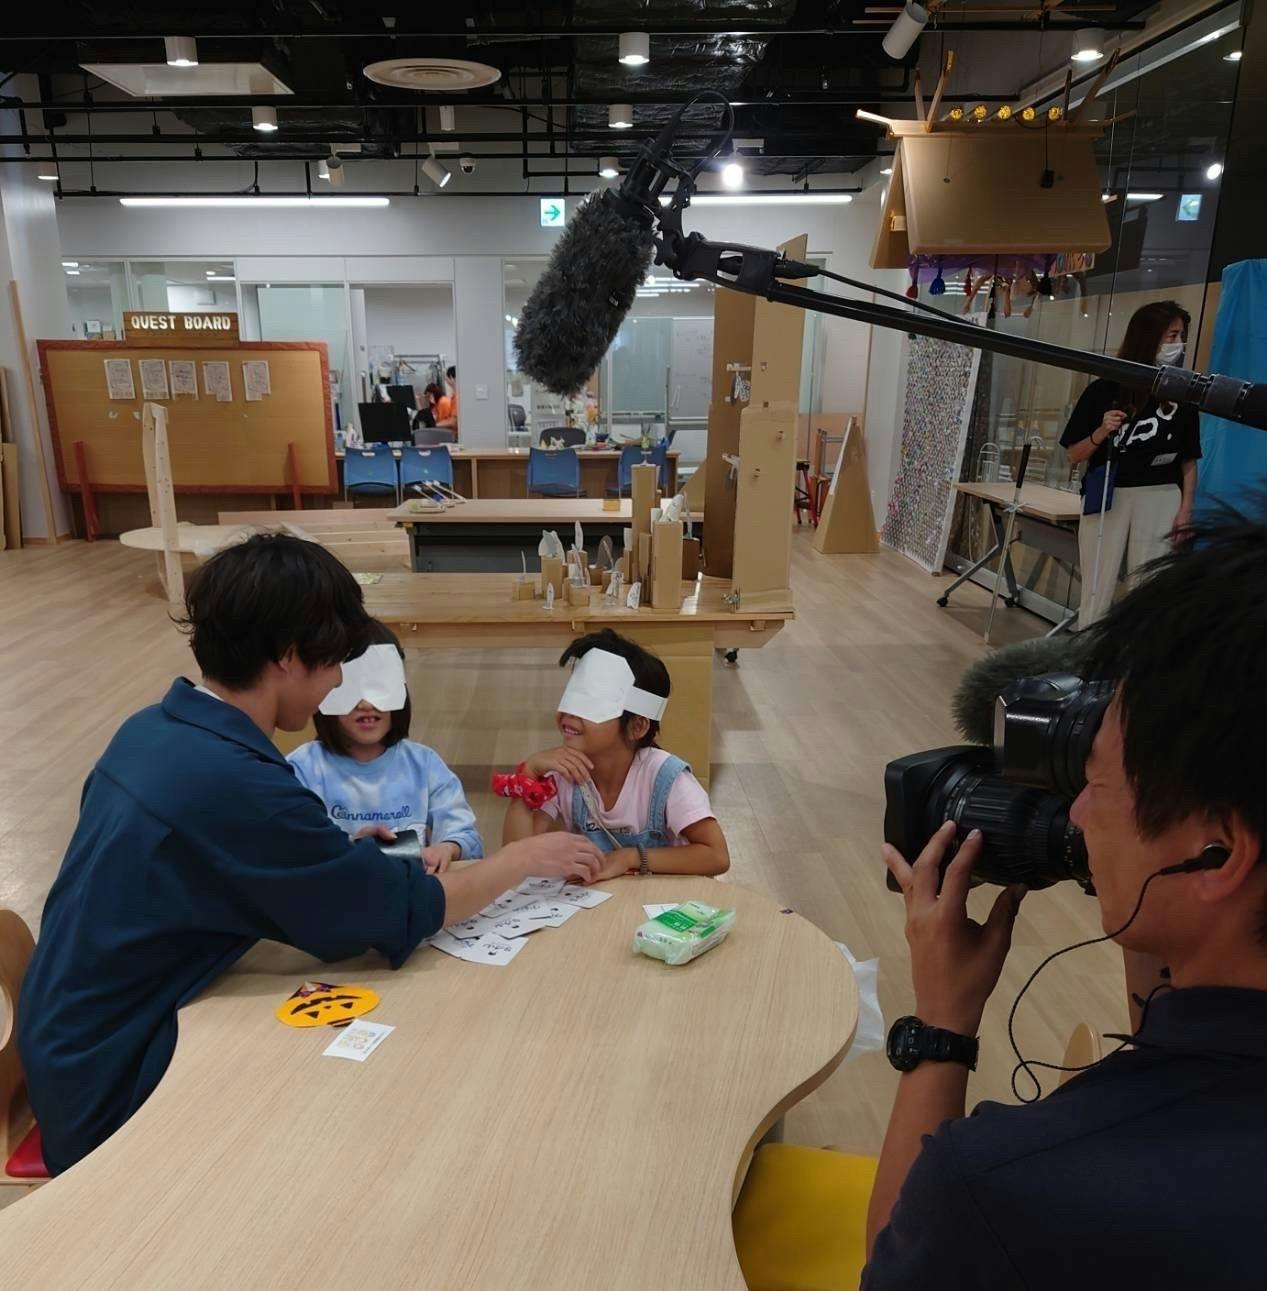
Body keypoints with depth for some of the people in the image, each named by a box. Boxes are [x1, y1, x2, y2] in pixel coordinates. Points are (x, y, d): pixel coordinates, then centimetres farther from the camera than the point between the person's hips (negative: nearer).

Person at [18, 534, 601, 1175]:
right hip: (113, 1094, -8)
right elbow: (408, 910, -22)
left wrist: (347, 855, 1)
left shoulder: (149, 731, -3)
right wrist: (524, 858, -7)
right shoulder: (234, 782, -30)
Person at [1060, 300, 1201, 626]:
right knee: (1097, 591, 2)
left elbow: (1189, 460, 8)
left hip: (1160, 498, 2)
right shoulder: (1104, 390, -3)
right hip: (1107, 497, -1)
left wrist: (1186, 508, 1)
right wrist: (1101, 433, -17)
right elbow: (1074, 455, 0)